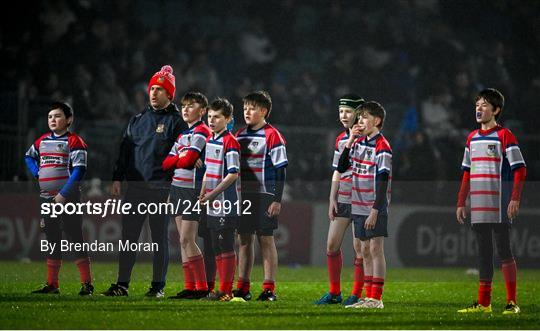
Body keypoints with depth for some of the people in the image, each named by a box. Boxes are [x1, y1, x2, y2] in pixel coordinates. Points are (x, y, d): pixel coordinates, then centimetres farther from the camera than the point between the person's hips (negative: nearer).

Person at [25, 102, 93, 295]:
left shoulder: (74, 142, -8)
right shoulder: (42, 141, 13)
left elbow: (79, 170, -14)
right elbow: (29, 157, 30)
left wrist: (64, 195, -17)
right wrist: (37, 173, 11)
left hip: (67, 197, -7)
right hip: (46, 198, 7)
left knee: (75, 239, -8)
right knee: (52, 241, 10)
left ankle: (87, 284, -6)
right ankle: (52, 285, 14)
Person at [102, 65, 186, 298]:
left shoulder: (176, 122, 0)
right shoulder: (137, 121, 16)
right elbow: (125, 150, 18)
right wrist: (117, 178, 9)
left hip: (161, 189, -5)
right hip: (135, 187, 5)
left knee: (160, 239, 1)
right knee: (128, 237, 2)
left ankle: (158, 286, 6)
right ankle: (122, 284, 5)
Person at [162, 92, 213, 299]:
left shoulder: (201, 132, -9)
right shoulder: (183, 134, 17)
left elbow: (187, 161, -19)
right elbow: (167, 164, 10)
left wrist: (178, 159, 1)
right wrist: (181, 157, -7)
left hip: (193, 189, -9)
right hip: (178, 188, 9)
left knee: (187, 240, -12)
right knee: (184, 241, 7)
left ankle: (202, 287, -9)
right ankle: (189, 287, 8)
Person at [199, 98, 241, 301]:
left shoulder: (229, 142, -12)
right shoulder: (210, 141, 14)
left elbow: (233, 174, -16)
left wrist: (212, 194, -14)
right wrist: (202, 195, 10)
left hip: (227, 204, -9)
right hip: (213, 206, 9)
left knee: (226, 247, -5)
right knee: (217, 247, 10)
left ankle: (226, 290, -3)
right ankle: (222, 290, 15)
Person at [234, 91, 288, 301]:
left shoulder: (272, 136, -6)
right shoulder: (240, 135, 13)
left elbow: (280, 170, -8)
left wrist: (277, 199, -12)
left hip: (264, 195, -6)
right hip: (243, 195, 6)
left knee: (266, 238, -3)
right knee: (244, 239, 6)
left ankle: (269, 288, 0)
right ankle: (243, 287, 11)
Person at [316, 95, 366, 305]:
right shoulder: (341, 139, 13)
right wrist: (332, 199, 11)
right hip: (342, 199, 7)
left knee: (359, 247, -3)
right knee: (332, 245, 6)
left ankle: (357, 294, 5)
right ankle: (334, 292, 15)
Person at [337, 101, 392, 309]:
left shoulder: (381, 147, -12)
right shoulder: (358, 143, 12)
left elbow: (382, 181, -15)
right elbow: (341, 168, 12)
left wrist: (375, 210, -19)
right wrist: (349, 142, 1)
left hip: (375, 207, -8)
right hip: (359, 206, 8)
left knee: (376, 249, -8)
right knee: (365, 251, 9)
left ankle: (376, 298, -9)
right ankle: (369, 297, 12)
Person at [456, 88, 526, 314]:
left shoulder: (504, 136, -6)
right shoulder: (472, 138, 15)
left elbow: (520, 170, -10)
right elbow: (467, 174, 20)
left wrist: (515, 200, -18)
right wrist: (461, 203, 16)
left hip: (499, 206, -7)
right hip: (478, 207, 7)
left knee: (503, 250, -7)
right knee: (483, 253, 9)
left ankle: (512, 302, -4)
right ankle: (483, 303, 12)